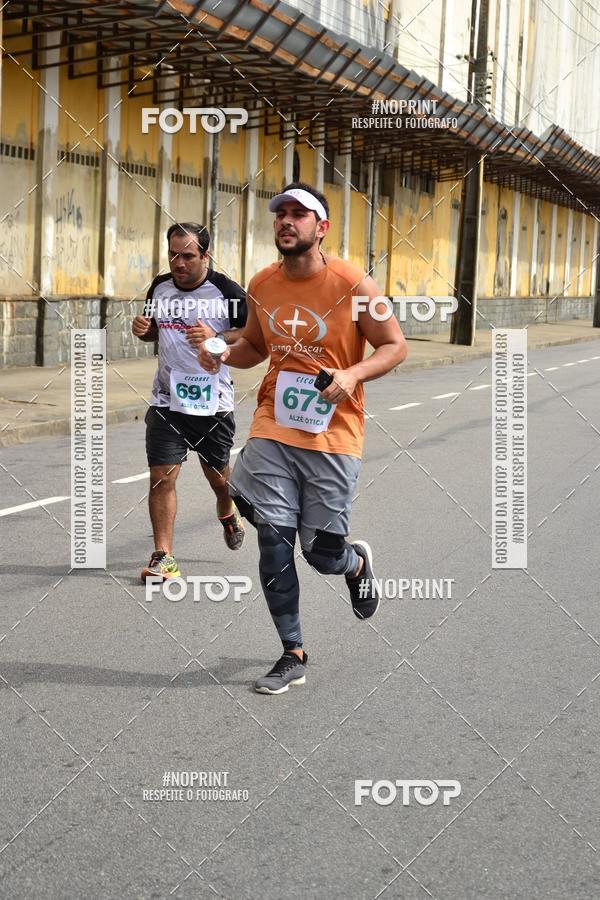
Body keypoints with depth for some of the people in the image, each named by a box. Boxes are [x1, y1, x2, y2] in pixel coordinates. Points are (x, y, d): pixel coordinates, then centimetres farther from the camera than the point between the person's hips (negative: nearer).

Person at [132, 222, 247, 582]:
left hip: (214, 401, -2)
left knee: (217, 474, 16)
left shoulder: (227, 291, -10)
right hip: (167, 400, 2)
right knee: (162, 476, -7)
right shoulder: (160, 287, 4)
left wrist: (217, 338, -23)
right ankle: (163, 555, 1)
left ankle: (227, 511, 51)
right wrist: (143, 329, -4)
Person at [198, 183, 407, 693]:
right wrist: (224, 353, -2)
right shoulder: (262, 286, 4)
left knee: (322, 553, 0)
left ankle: (359, 563, 40)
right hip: (273, 427, 4)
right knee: (272, 539, -5)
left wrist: (353, 374, -21)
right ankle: (293, 656, 10)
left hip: (333, 435, -3)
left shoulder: (353, 286, -10)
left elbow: (395, 346, -3)